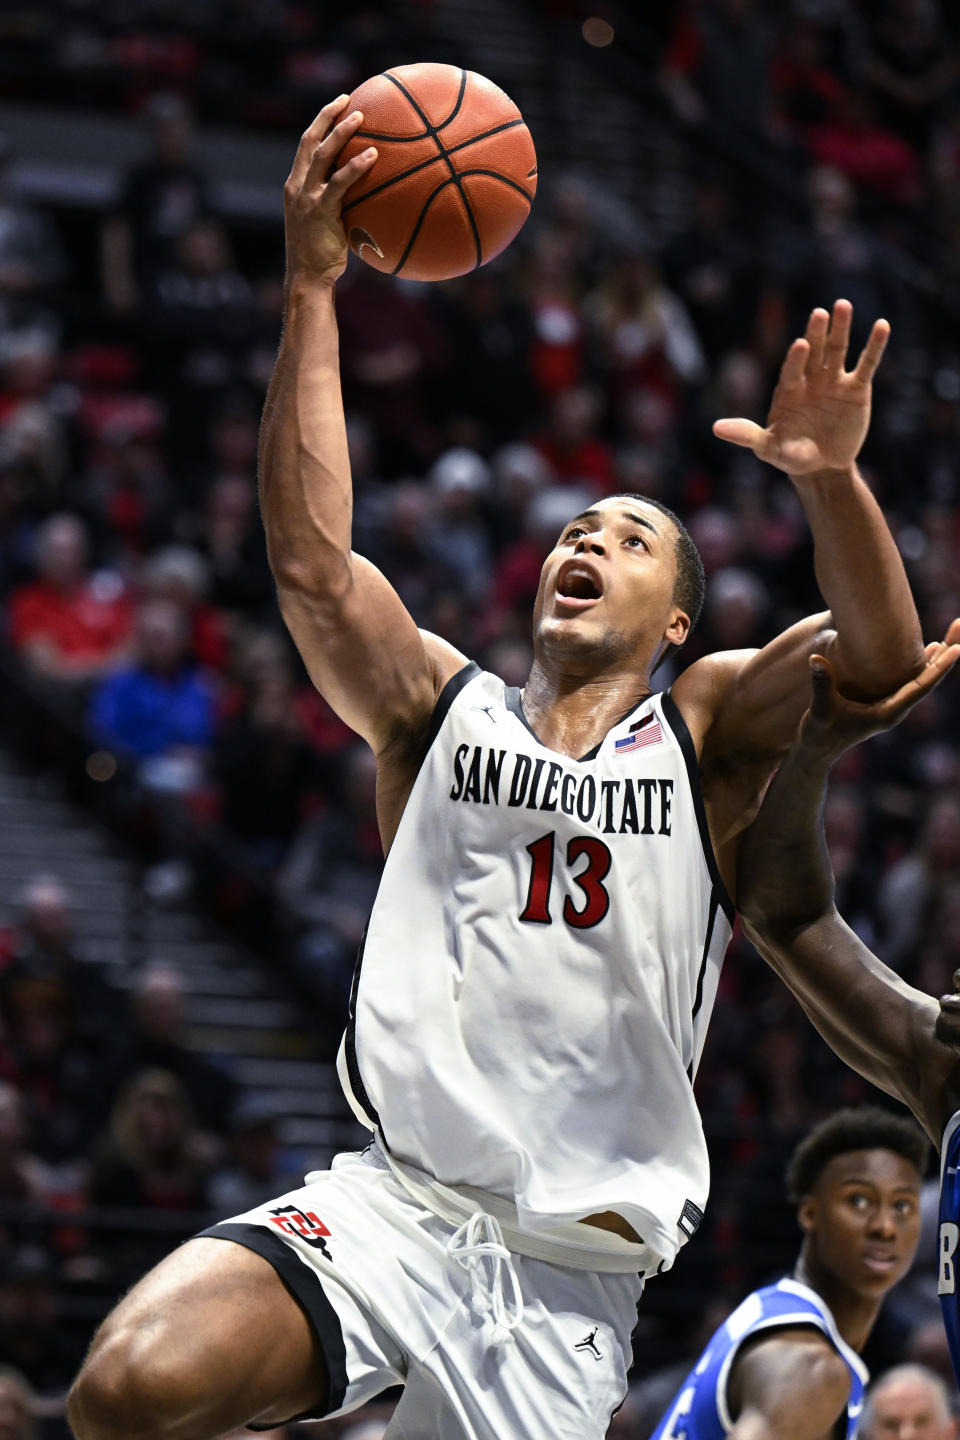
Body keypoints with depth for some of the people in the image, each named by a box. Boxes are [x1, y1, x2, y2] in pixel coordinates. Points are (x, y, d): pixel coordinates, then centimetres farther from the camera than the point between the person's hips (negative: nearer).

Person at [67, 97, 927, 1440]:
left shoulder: (708, 729, 11)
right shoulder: (445, 708, 11)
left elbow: (880, 661, -8)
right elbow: (311, 563, -5)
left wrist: (831, 479, -27)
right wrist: (312, 293, -13)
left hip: (572, 1278, 0)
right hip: (391, 1210, 0)